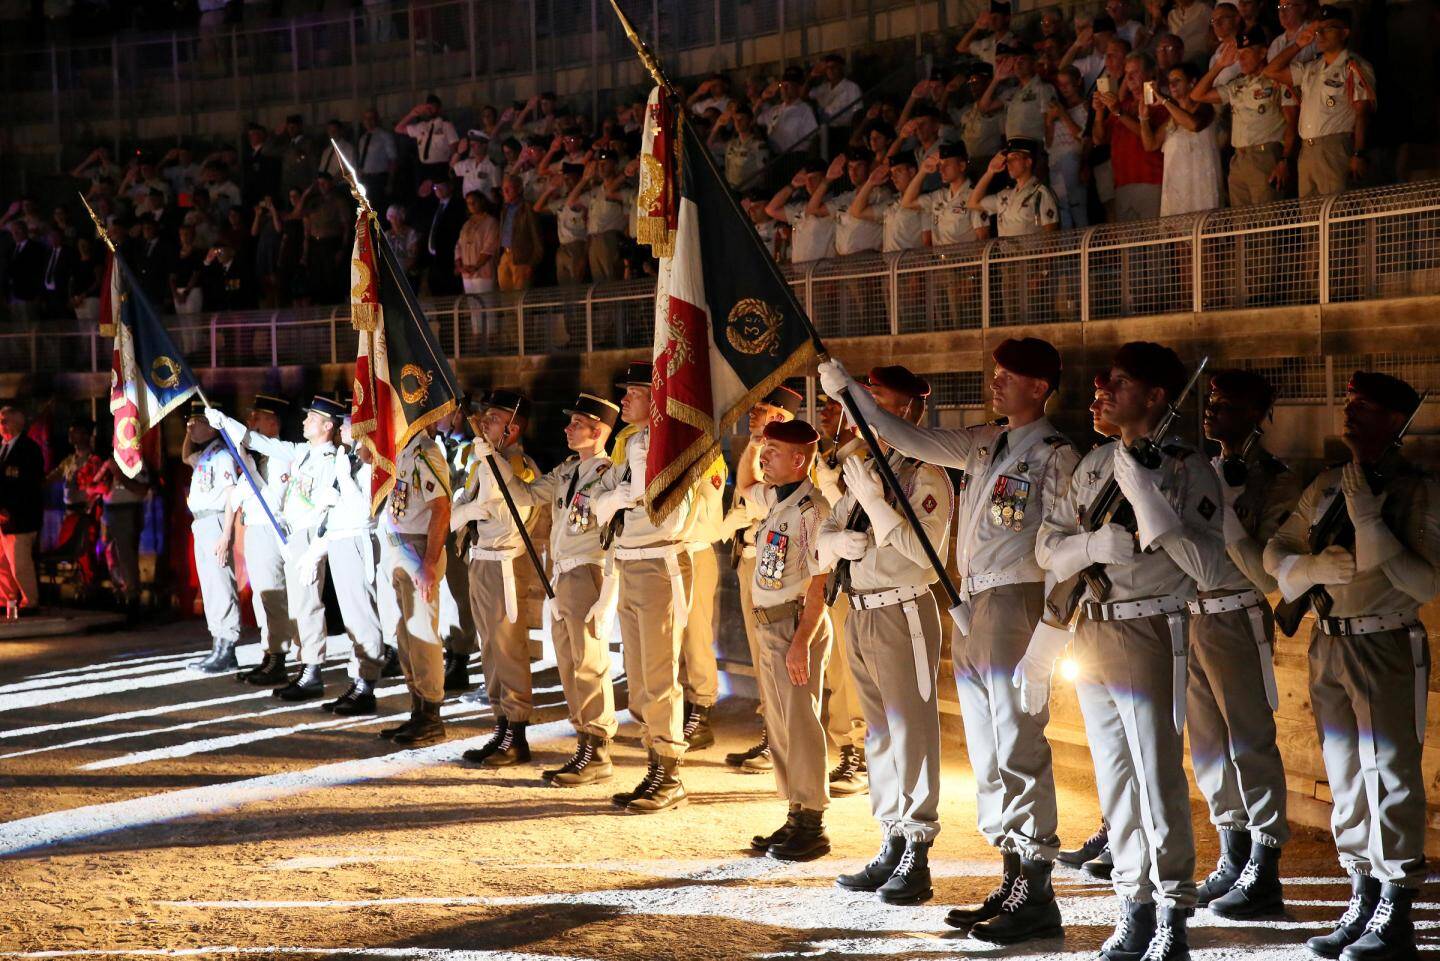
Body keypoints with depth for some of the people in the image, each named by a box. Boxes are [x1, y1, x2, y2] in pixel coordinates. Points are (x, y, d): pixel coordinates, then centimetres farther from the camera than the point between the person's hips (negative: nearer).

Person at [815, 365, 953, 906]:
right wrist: (839, 540, -6)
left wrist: (873, 499, -19)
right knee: (880, 735, 13)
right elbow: (824, 541, 16)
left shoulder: (925, 476, -8)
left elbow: (920, 548, -20)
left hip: (903, 614, -8)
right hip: (859, 613, 9)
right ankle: (892, 848, 22)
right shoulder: (865, 472, 16)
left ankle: (916, 860, -5)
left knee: (911, 734, -7)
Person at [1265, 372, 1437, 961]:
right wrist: (1322, 567, -9)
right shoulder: (1327, 485, 9)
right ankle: (1362, 901, 22)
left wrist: (1368, 519, -21)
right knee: (1345, 776, 11)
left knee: (1389, 775, -5)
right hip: (1329, 643, 6)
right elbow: (1276, 554, 11)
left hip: (1387, 647, -6)